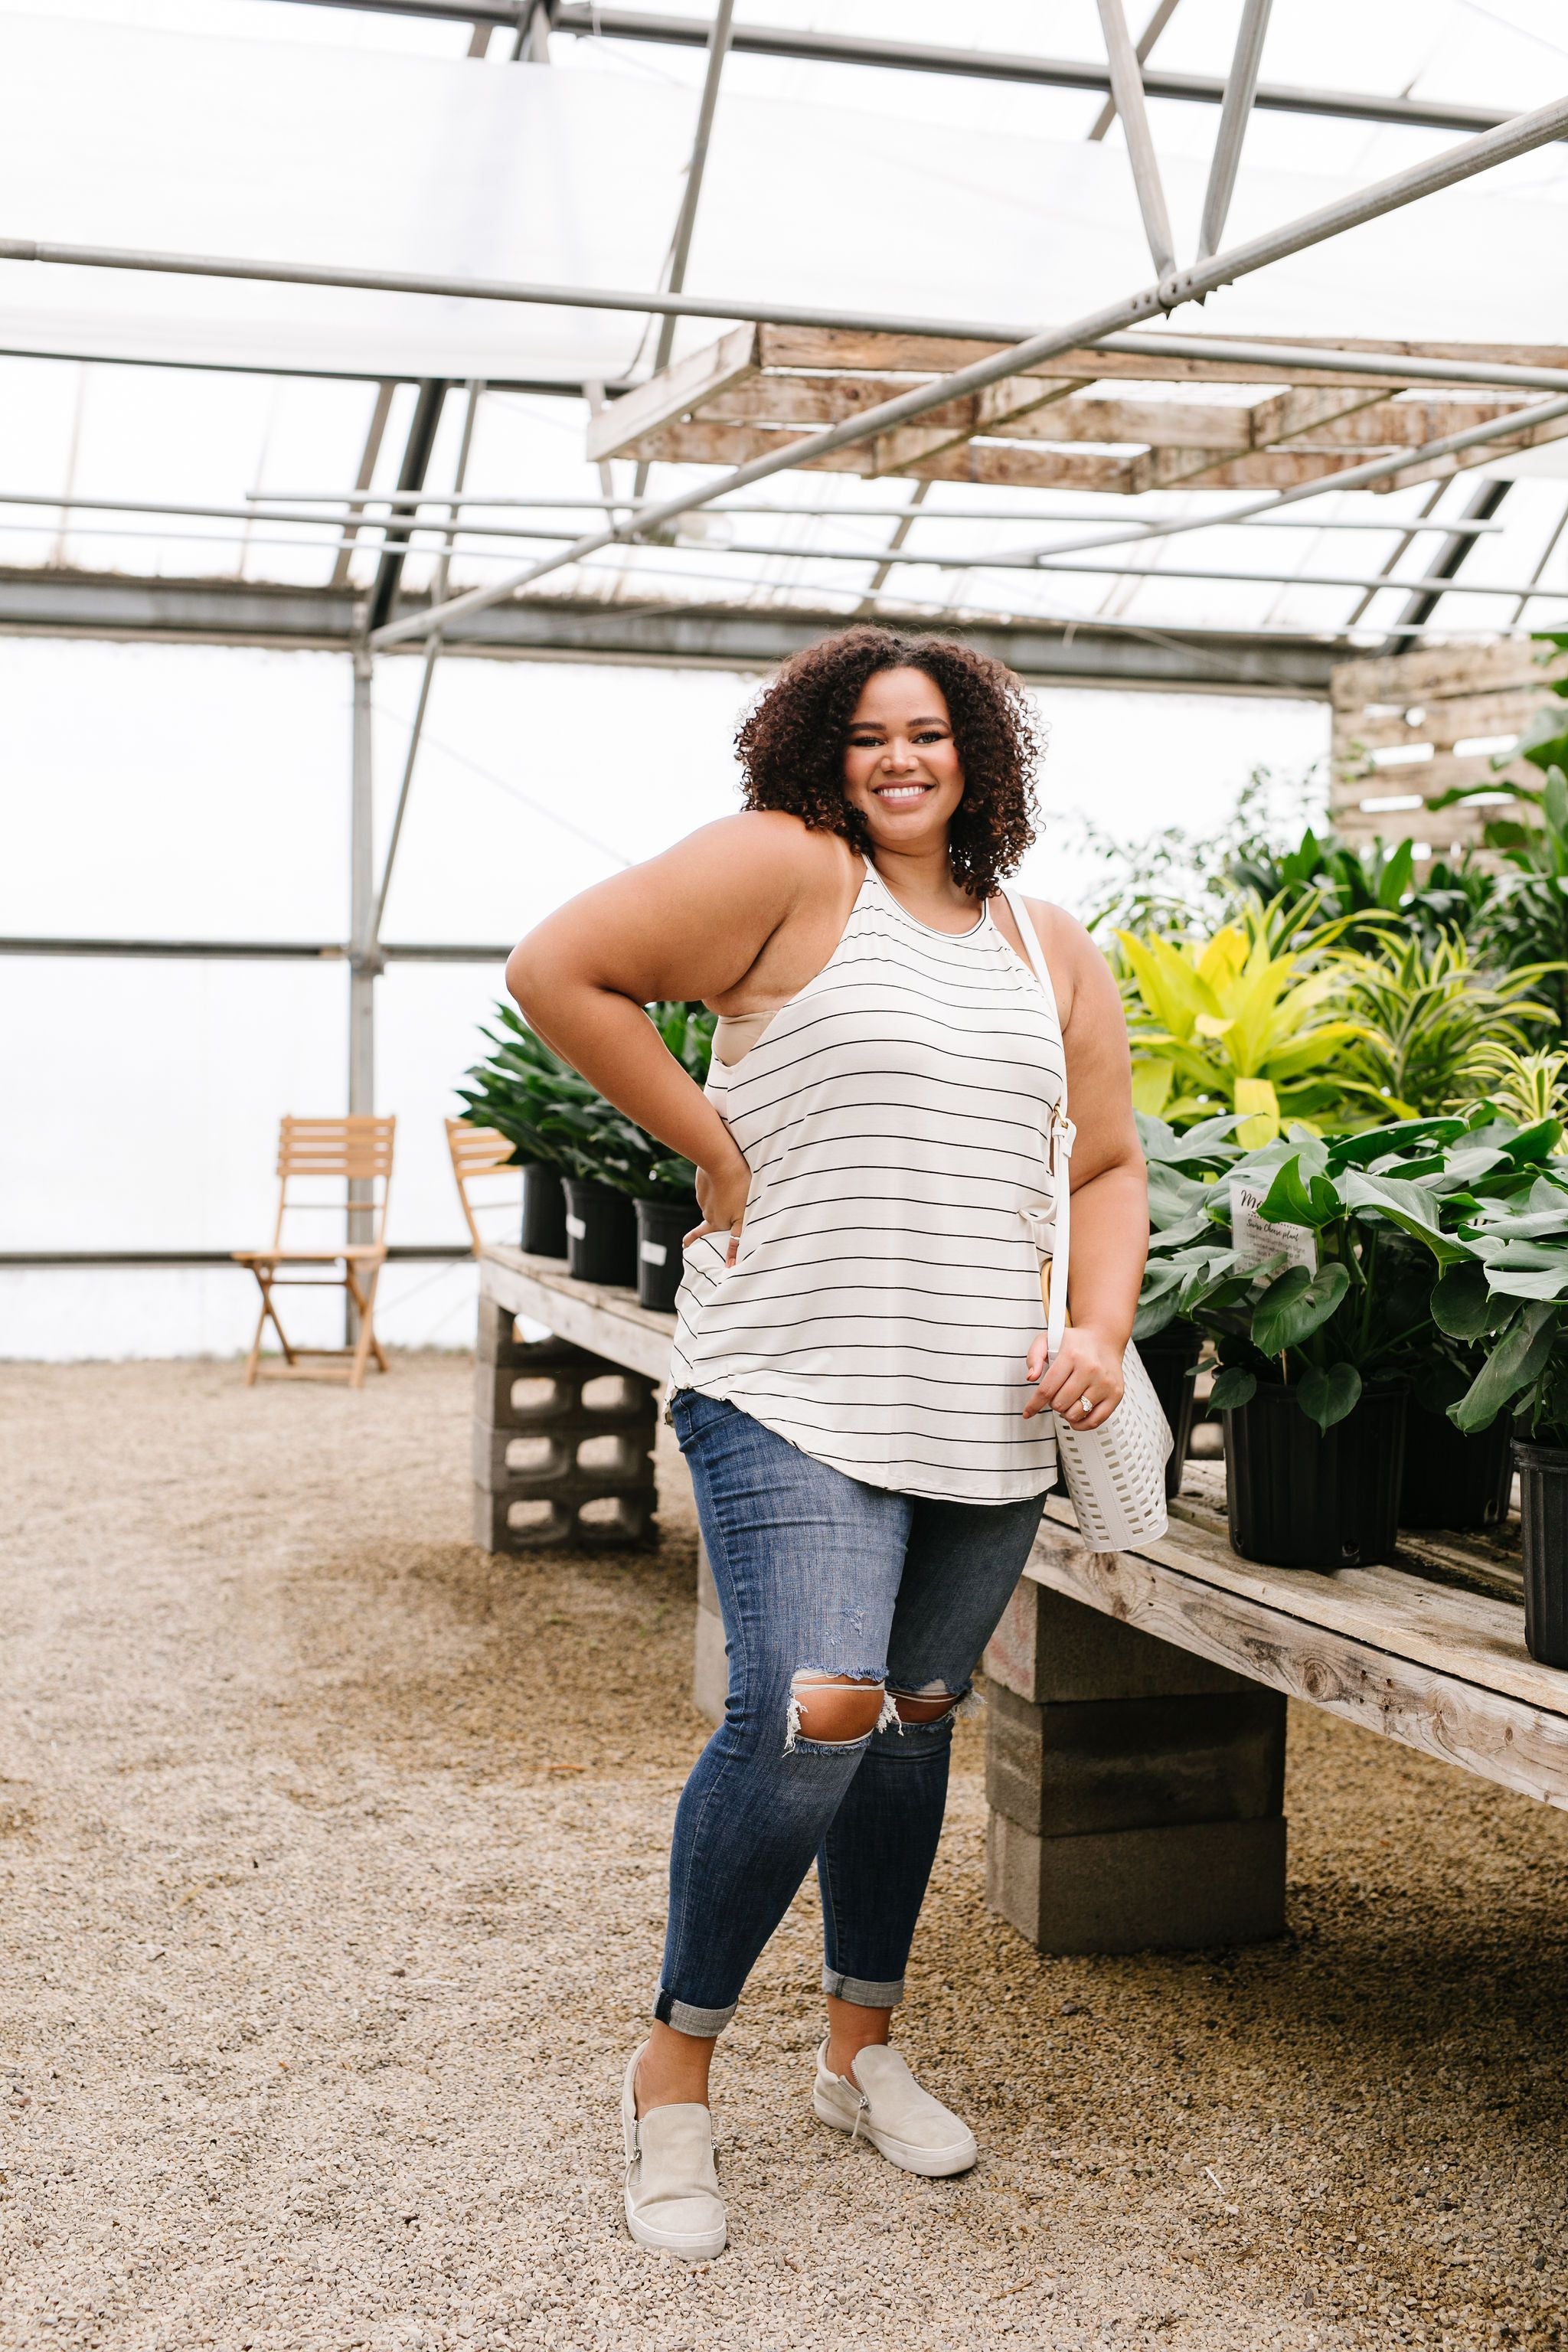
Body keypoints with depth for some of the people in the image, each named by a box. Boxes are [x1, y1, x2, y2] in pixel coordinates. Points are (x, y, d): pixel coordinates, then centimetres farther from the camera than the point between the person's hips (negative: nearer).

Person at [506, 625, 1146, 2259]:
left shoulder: (1050, 954, 14)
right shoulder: (787, 869, -4)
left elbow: (1108, 1165, 18)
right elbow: (557, 971, -9)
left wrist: (1102, 1331, 1)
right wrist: (712, 1142, -8)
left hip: (987, 1419, 6)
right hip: (796, 1398, -6)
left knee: (914, 1720, 14)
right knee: (808, 1714, -19)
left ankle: (861, 2051, 33)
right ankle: (672, 2071, 2)